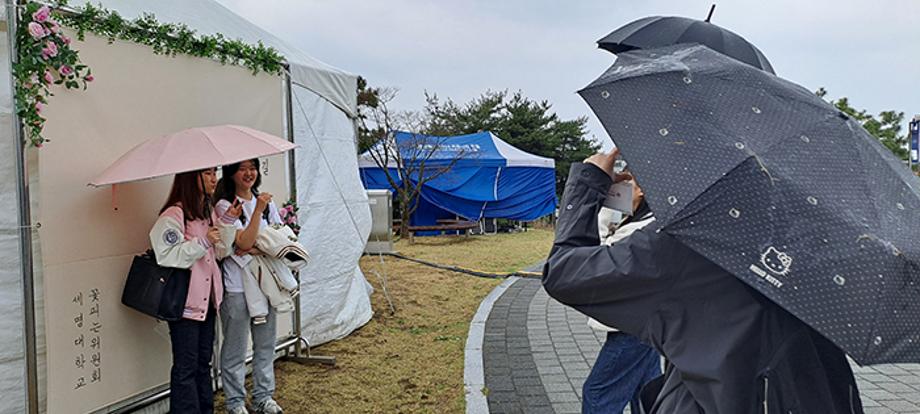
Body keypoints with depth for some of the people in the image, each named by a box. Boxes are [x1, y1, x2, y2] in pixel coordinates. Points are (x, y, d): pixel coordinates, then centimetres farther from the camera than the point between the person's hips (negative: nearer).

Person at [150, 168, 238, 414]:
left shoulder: (208, 211, 11)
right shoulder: (173, 215, -15)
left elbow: (221, 251, 13)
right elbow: (167, 256, -20)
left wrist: (228, 221, 1)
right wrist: (203, 242, -24)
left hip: (207, 299, 8)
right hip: (184, 301, -8)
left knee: (204, 362, 17)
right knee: (186, 366, 0)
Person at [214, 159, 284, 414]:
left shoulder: (266, 202, 11)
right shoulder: (225, 206, -7)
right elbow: (244, 243, -17)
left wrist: (258, 249, -10)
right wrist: (258, 210, -24)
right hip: (236, 286, -5)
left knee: (265, 344, 12)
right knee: (235, 348, 4)